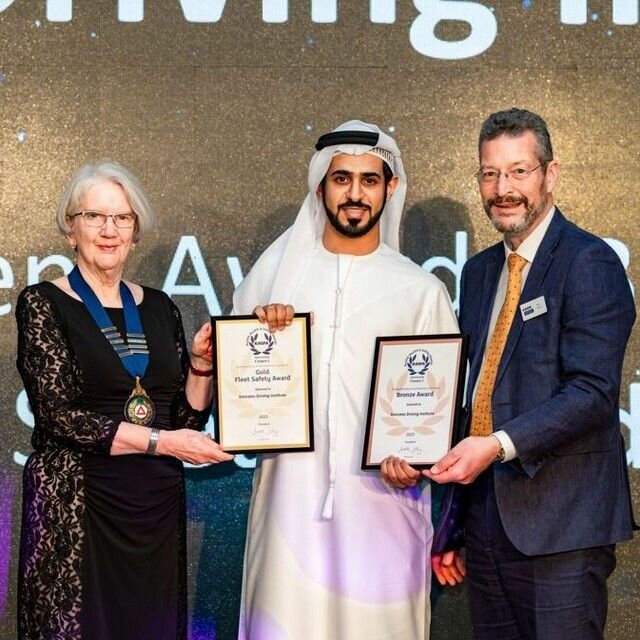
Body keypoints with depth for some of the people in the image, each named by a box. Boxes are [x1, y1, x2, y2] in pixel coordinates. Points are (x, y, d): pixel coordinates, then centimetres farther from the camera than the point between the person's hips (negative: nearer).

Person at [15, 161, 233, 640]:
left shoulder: (159, 308, 10)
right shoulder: (43, 305, -3)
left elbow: (188, 418, 11)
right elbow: (59, 415, -13)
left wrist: (201, 364, -6)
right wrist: (160, 442, -16)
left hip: (158, 504, 5)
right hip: (78, 503, -4)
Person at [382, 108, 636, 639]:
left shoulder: (589, 263, -9)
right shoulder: (479, 272, 15)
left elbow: (593, 392, -17)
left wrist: (500, 444, -25)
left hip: (561, 524, -7)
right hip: (488, 521, 7)